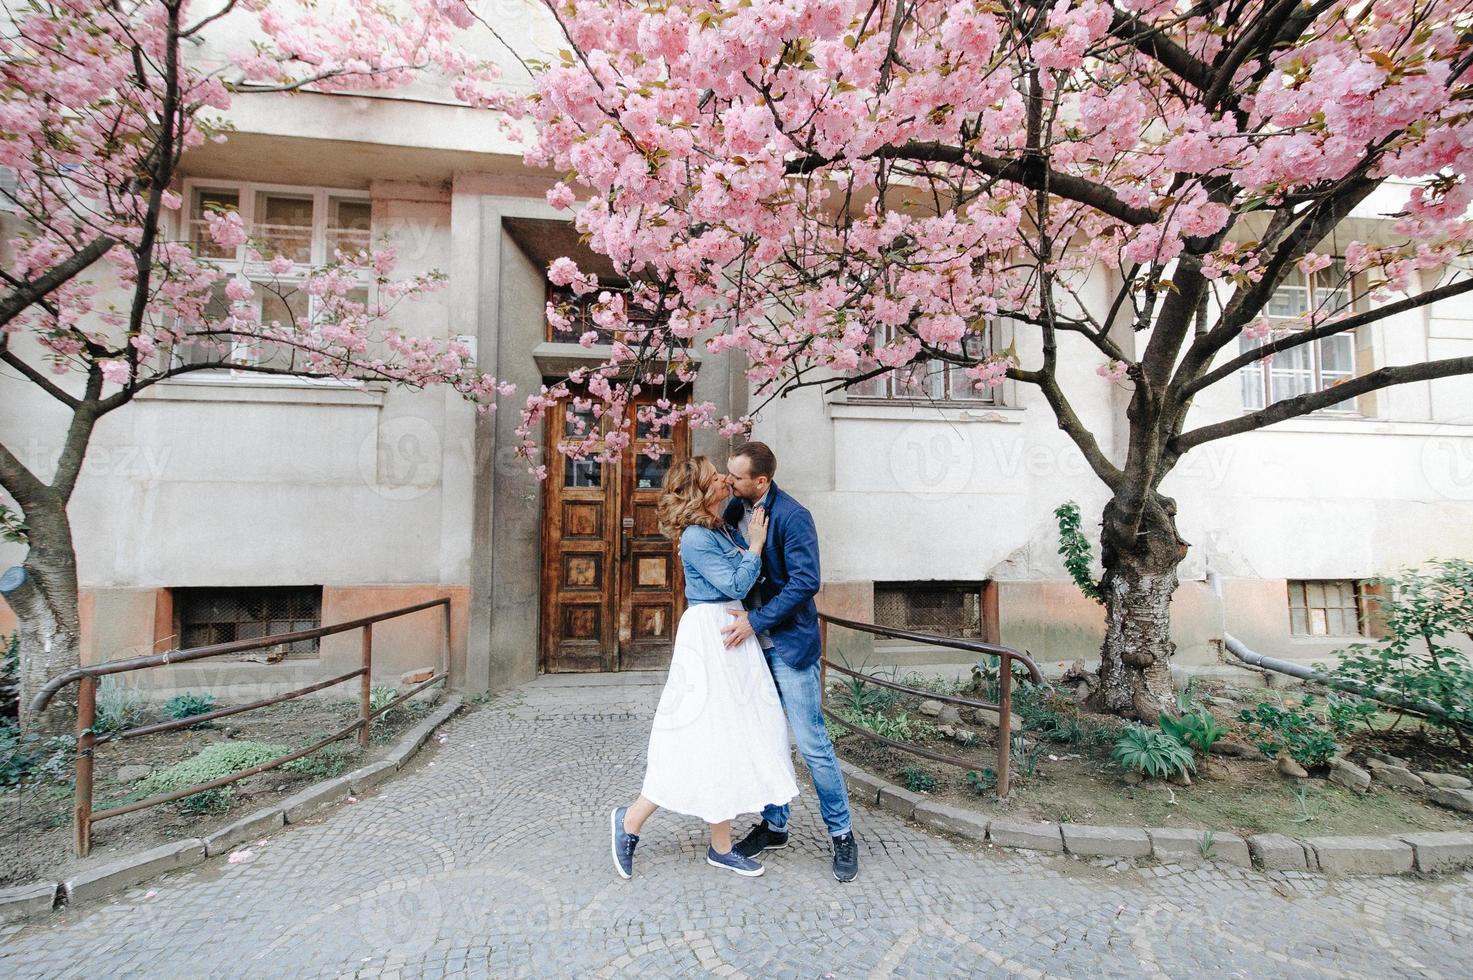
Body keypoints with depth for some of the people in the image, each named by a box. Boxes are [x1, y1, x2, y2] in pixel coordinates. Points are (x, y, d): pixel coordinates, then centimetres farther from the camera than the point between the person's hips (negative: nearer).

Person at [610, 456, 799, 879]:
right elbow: (735, 585, -18)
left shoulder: (721, 529, 10)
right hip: (709, 635, -9)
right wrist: (754, 547, -10)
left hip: (728, 634, 9)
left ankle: (721, 847, 25)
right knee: (704, 737, -2)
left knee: (725, 735, 13)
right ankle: (630, 821, 15)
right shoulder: (695, 538, -17)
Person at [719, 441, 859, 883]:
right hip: (752, 643, 7)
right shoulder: (735, 509, 4)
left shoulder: (792, 517, -18)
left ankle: (841, 833, 22)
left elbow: (805, 581, -22)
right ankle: (774, 825, 35)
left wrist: (755, 621, -23)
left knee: (812, 743, 2)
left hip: (789, 644, -7)